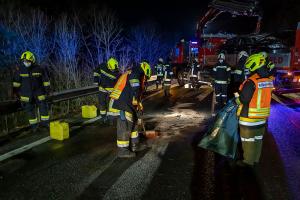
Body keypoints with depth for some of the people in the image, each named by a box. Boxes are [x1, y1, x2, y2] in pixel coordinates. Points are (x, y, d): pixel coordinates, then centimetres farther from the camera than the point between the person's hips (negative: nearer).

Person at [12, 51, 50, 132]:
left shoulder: (39, 69, -8)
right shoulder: (19, 70, -5)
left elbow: (45, 79, 0)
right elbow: (16, 81, 5)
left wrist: (47, 89, 1)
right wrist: (15, 91, 5)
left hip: (38, 92, -1)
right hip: (26, 94, 1)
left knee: (43, 107, 1)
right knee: (30, 110, 6)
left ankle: (45, 122, 17)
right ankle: (34, 125, 18)